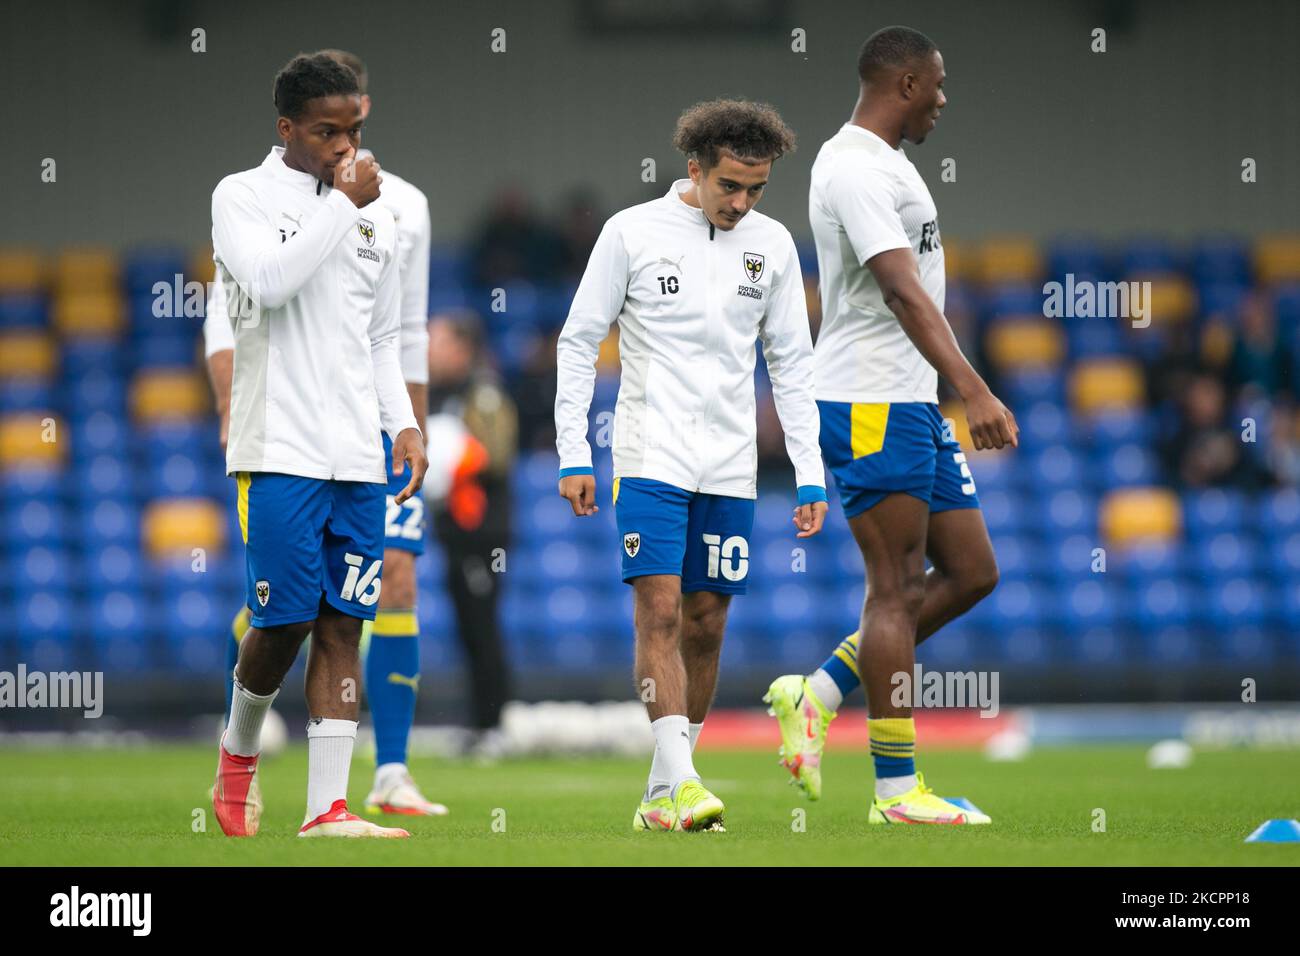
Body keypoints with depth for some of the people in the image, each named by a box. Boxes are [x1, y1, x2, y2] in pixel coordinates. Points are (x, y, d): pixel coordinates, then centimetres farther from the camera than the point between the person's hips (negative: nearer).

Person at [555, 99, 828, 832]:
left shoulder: (772, 245, 6)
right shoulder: (633, 232, -4)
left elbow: (792, 364, 12)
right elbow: (579, 342, 1)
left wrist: (810, 474, 6)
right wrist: (574, 455, -5)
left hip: (730, 468, 4)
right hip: (651, 458, -4)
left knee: (706, 627, 4)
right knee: (661, 611, -15)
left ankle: (661, 798, 12)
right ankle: (679, 783, -18)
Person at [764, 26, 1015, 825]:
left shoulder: (883, 162, 18)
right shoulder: (858, 168, -15)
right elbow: (903, 292, -26)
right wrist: (975, 390, -34)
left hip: (912, 406, 10)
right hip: (870, 405, -10)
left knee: (971, 572, 8)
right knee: (898, 588, -6)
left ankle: (818, 694, 14)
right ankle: (898, 789, -2)